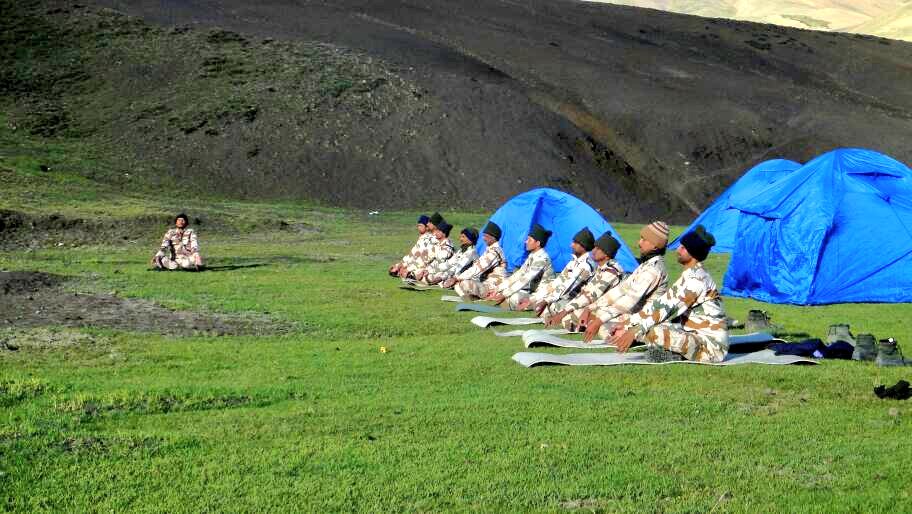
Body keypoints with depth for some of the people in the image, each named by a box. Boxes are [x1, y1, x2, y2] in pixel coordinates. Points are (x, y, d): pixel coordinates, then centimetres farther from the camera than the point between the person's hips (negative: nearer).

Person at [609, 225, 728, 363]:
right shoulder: (690, 275, 14)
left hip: (711, 347, -10)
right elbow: (662, 303, 13)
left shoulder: (695, 278, -16)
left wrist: (635, 331, -21)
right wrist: (629, 323, 7)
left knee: (653, 331, -29)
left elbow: (669, 306, -21)